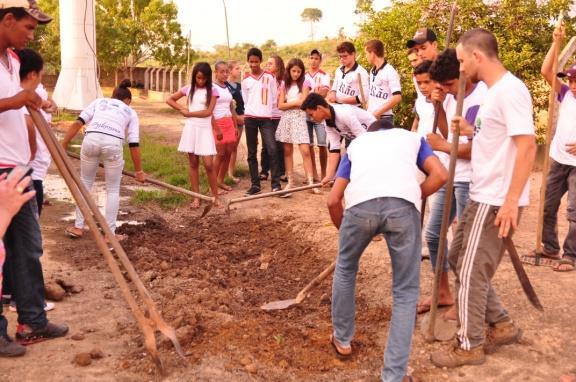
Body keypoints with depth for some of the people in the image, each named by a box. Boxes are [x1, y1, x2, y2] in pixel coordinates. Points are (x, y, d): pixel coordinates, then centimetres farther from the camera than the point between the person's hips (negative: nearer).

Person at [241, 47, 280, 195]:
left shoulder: (269, 77, 3)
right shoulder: (245, 80, 7)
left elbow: (274, 97, 5)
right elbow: (245, 100, 14)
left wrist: (266, 109, 6)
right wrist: (253, 110, 10)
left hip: (266, 118, -2)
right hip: (250, 118, 2)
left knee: (272, 150, -14)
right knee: (252, 153, 4)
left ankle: (276, 184, -11)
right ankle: (255, 184, 10)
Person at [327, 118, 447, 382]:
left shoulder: (357, 142, 36)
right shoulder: (412, 137, 34)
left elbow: (333, 200, 29)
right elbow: (440, 175, 14)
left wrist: (343, 229, 46)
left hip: (361, 203, 1)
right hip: (403, 204, -1)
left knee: (345, 269, 29)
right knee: (405, 292, 14)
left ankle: (342, 340, 44)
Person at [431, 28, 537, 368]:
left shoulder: (509, 90, -18)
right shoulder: (494, 91, 13)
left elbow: (527, 146, -24)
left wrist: (511, 200, -26)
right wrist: (473, 130, 9)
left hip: (497, 201, -10)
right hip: (483, 197, 10)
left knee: (471, 272, 0)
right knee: (459, 259, 18)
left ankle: (470, 346, 16)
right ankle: (501, 325, 28)